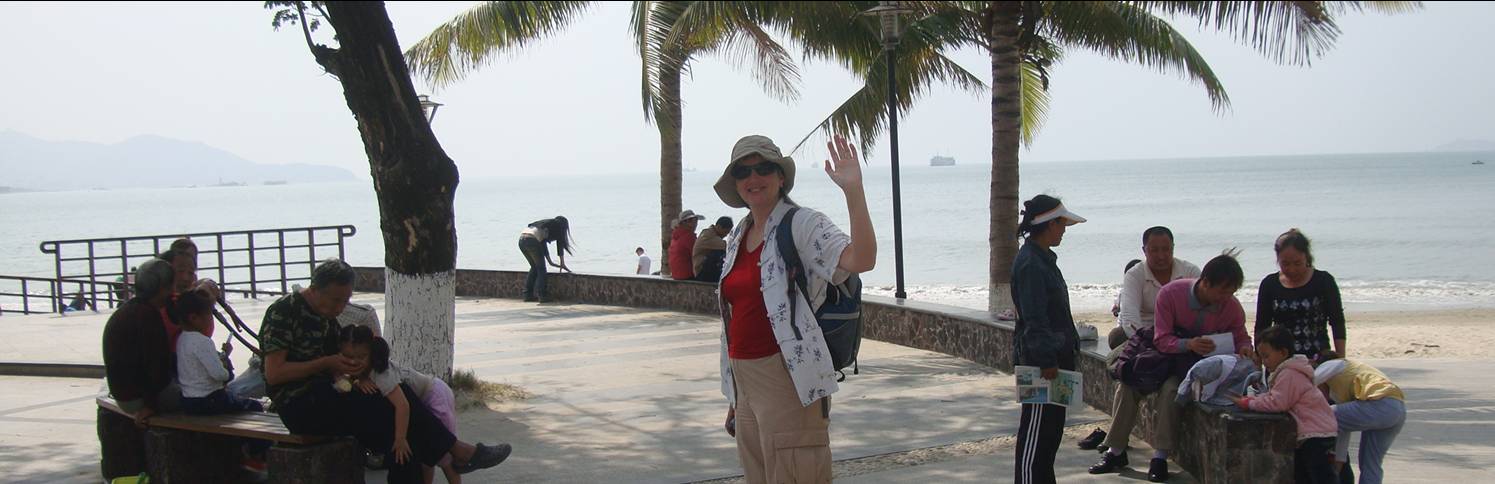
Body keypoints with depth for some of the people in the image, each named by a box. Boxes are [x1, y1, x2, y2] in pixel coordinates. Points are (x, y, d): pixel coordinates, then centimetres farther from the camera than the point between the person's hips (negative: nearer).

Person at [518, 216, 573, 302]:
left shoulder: (547, 223, 34)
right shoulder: (559, 225, 15)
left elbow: (542, 243, 37)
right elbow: (560, 244, 12)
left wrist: (550, 262, 38)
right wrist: (562, 264, 16)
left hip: (521, 239, 7)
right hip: (532, 240, -7)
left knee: (534, 267, 19)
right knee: (541, 268, 5)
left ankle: (528, 295, 16)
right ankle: (541, 295, -1)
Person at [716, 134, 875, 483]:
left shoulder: (803, 225, -8)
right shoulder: (737, 237, 14)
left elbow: (861, 259, -27)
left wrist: (853, 190, -38)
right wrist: (733, 397, 19)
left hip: (789, 382, -7)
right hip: (745, 381, 8)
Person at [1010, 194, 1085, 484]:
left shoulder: (1043, 259, 15)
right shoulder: (1030, 264, -17)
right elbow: (1034, 319, -21)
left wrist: (1068, 348, 21)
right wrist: (1046, 360, -22)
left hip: (1055, 354, 10)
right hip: (1039, 359, -10)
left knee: (1052, 425, 15)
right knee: (1036, 426, -5)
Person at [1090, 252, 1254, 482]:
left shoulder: (1231, 306, -14)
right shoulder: (1171, 293, -21)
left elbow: (1240, 337, 3)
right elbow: (1161, 340, -21)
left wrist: (1245, 348, -23)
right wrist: (1189, 344, -41)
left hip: (1201, 364, -1)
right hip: (1168, 354, 1)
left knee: (1170, 389, -31)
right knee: (1128, 384, -18)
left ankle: (1160, 457, -25)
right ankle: (1115, 452, -5)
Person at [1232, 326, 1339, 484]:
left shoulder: (1288, 375, -19)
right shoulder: (1285, 372, 16)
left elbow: (1276, 403, -26)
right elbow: (1271, 396, 16)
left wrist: (1248, 404, -18)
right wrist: (1251, 399, -2)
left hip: (1316, 433, -12)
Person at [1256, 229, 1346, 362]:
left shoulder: (1323, 281, 0)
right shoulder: (1270, 284, 6)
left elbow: (1337, 323, 0)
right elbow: (1262, 327, 9)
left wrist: (1340, 360, -8)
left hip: (1318, 361, -2)